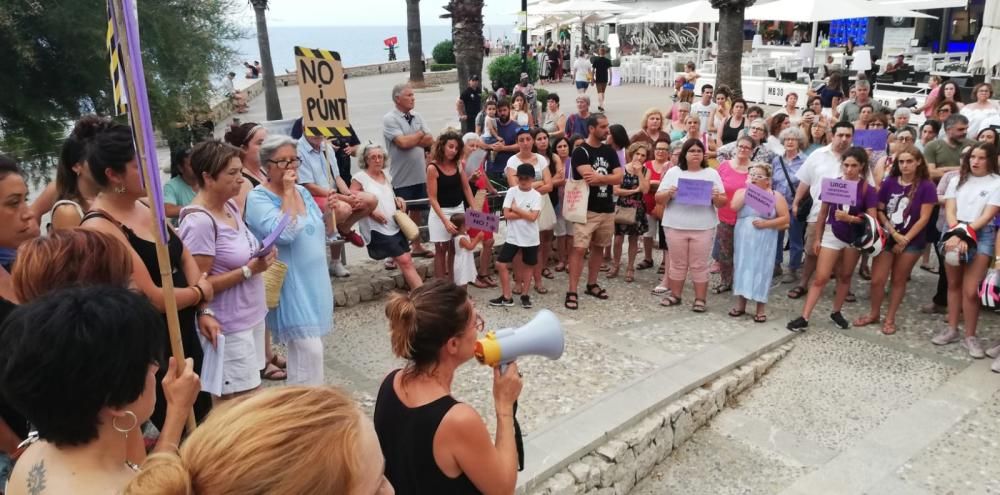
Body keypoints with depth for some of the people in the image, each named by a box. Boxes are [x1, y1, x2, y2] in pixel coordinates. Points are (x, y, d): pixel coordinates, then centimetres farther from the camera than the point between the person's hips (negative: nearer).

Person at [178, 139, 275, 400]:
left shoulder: (231, 206, 5)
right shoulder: (199, 221, -21)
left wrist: (260, 257, -3)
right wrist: (249, 270, -21)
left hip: (251, 316, 8)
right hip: (229, 327, -8)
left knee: (250, 397, 18)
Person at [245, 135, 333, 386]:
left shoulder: (303, 191, 8)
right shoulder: (258, 197, -13)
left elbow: (324, 232, 15)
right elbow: (284, 233, -28)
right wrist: (287, 193, -21)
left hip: (314, 280, 7)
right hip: (290, 285, -7)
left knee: (300, 348, 17)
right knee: (310, 349, -12)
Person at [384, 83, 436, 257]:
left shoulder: (417, 117, 10)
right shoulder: (390, 119, -10)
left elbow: (430, 140, 3)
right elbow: (403, 142, -21)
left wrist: (411, 140, -11)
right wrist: (420, 135, -4)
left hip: (420, 174, 7)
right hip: (401, 177, -6)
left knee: (417, 210, 17)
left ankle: (416, 245, 31)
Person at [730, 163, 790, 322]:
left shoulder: (775, 196, 1)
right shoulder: (742, 191, 6)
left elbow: (785, 219, -4)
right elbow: (734, 206, -14)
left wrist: (766, 223, -17)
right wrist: (748, 189, -11)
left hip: (764, 241, -2)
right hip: (743, 239, 2)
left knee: (761, 269, -2)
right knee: (742, 267, 4)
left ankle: (761, 308, 5)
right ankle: (740, 303, 14)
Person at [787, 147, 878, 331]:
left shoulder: (868, 190, -9)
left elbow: (871, 218, -12)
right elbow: (823, 214, 2)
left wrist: (849, 218, -27)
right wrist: (817, 238, 3)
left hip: (854, 238, 0)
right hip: (831, 235, 0)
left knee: (845, 276, 15)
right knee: (820, 278, -3)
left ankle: (836, 312, 31)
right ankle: (804, 318, -4)